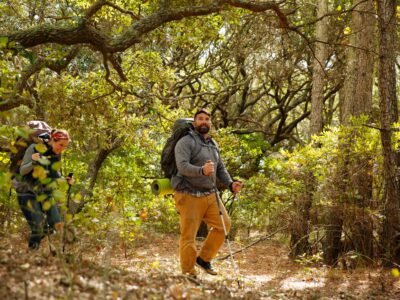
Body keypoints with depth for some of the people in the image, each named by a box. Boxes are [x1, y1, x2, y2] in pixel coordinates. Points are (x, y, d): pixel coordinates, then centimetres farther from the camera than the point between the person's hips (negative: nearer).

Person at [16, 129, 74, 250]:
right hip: (27, 193, -6)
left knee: (57, 225, 0)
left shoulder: (57, 155, -1)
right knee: (38, 227, -15)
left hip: (44, 193, 6)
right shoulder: (35, 149, -18)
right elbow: (22, 171, -18)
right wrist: (33, 162, -37)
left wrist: (66, 180, -8)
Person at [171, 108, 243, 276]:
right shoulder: (186, 142, -8)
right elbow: (182, 166, -22)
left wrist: (230, 184, 3)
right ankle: (188, 273, 6)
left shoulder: (213, 145, 18)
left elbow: (221, 169, 21)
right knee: (188, 235, -4)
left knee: (223, 225, 5)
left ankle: (203, 259, 19)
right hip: (189, 195, -7)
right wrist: (202, 171, -38)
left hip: (210, 194, 7)